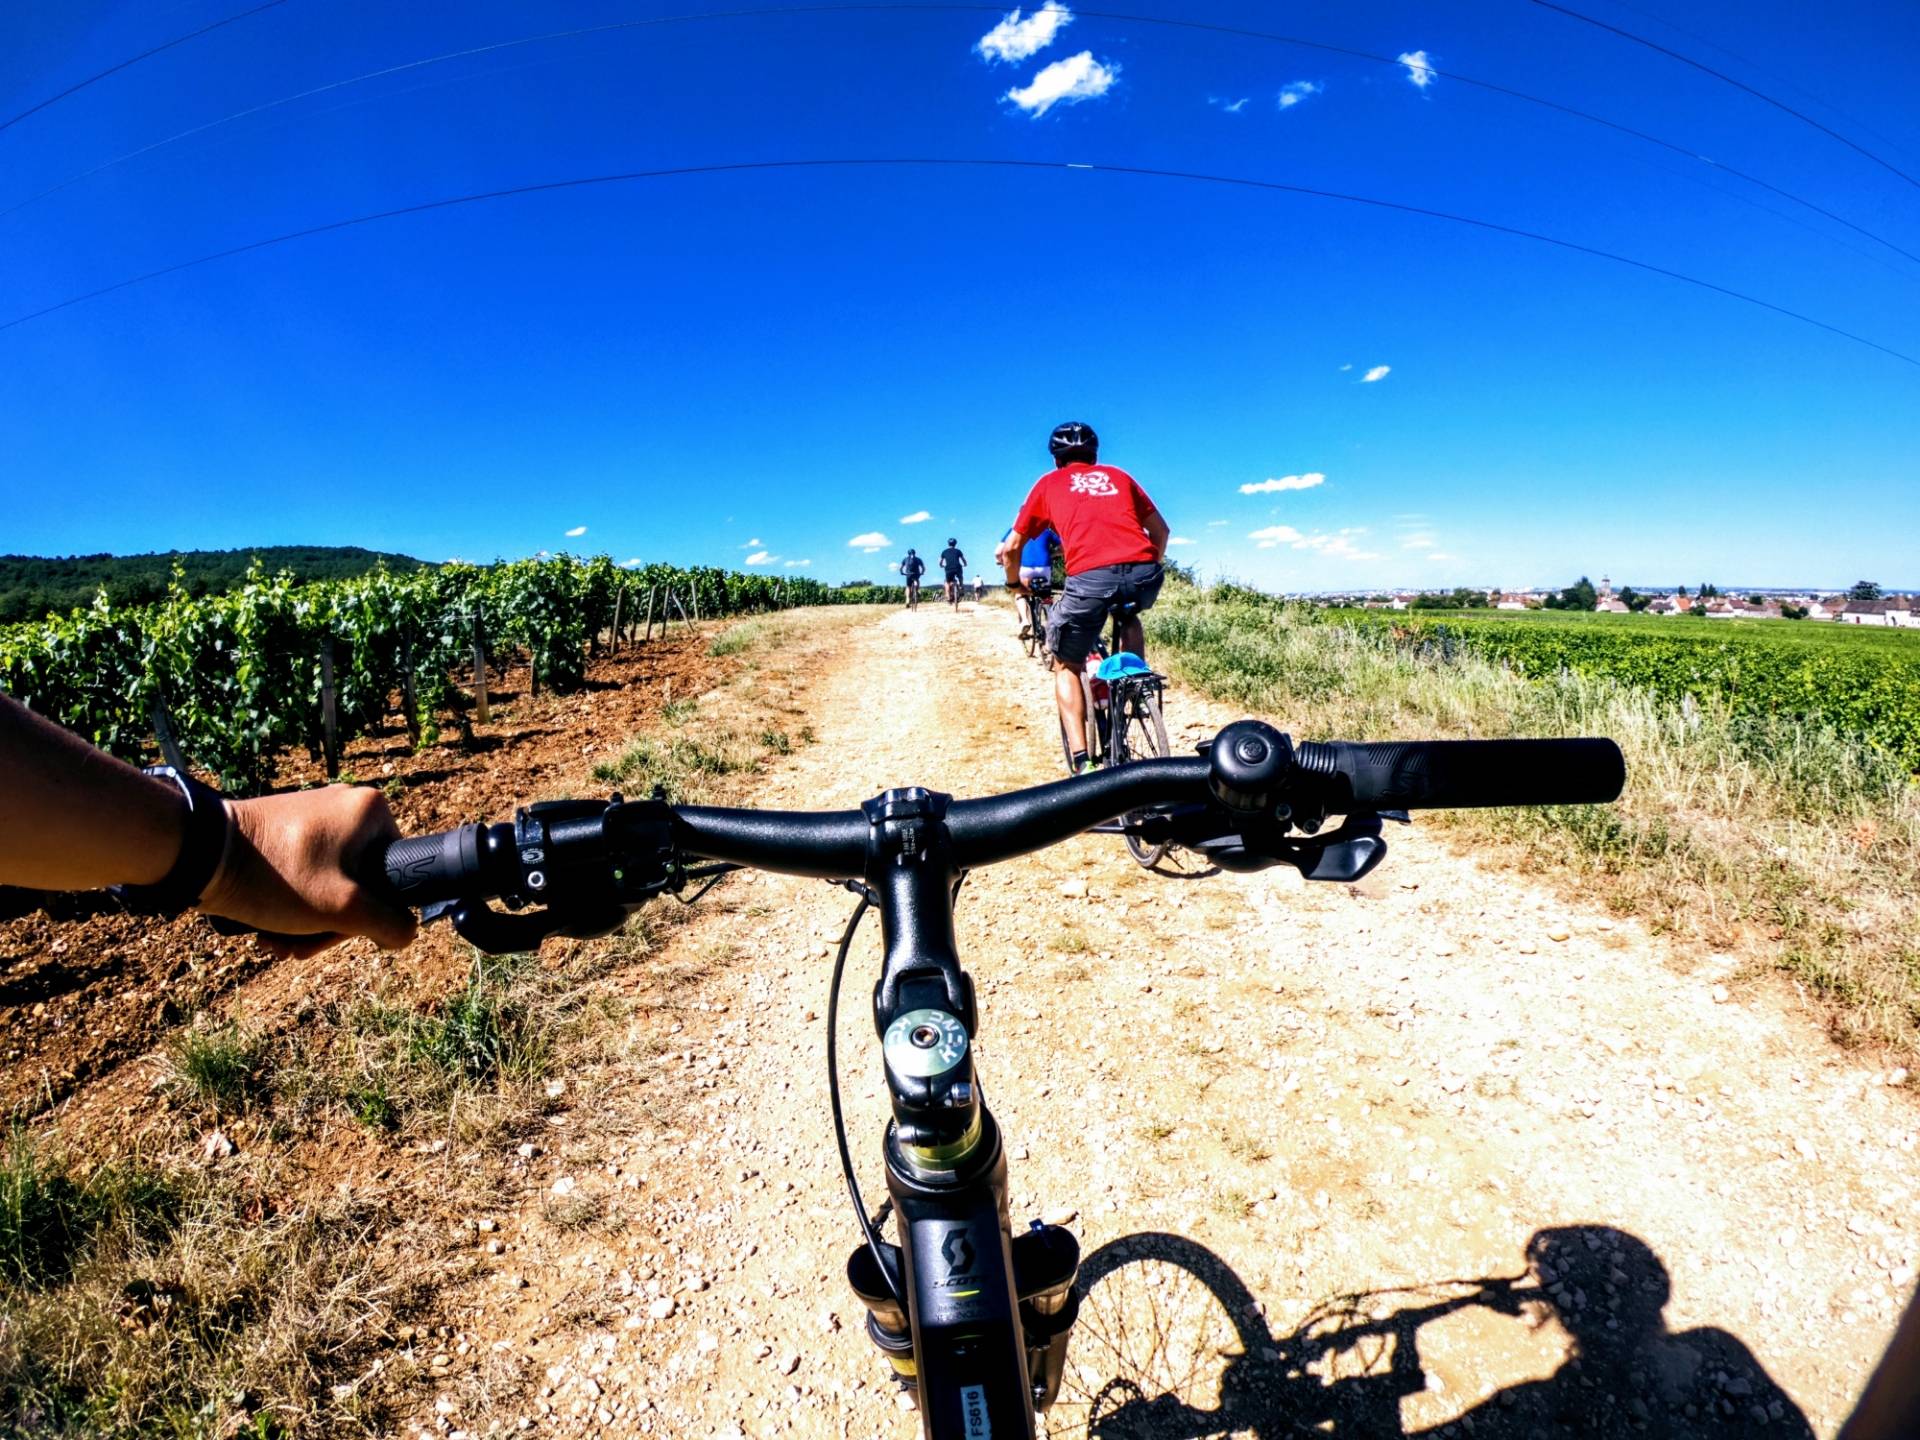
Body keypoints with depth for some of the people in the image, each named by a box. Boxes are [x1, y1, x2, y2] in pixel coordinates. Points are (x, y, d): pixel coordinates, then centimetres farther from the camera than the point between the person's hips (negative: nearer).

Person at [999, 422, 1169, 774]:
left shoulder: (1048, 483, 23)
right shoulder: (1118, 475, 29)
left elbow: (1011, 547, 23)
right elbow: (1160, 530, 30)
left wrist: (1015, 584, 42)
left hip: (1090, 578, -3)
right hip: (1144, 572, 3)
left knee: (1066, 666, 18)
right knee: (1128, 616, 39)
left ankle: (1082, 762, 6)